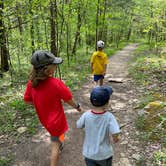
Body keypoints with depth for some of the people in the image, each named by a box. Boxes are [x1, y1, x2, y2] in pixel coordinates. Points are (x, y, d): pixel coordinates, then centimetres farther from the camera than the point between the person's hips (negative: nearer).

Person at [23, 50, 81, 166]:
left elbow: (27, 100, -2)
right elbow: (69, 100, -19)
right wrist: (77, 106, 2)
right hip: (56, 120, -6)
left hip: (44, 118, 6)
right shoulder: (56, 83, -31)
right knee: (55, 146, 13)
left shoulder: (31, 83, -16)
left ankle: (59, 142, 61)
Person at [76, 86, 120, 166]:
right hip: (104, 154, -1)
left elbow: (78, 126, -3)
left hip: (89, 154, 1)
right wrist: (115, 139, -8)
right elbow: (115, 134, -30)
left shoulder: (86, 115, -20)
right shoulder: (109, 117, -25)